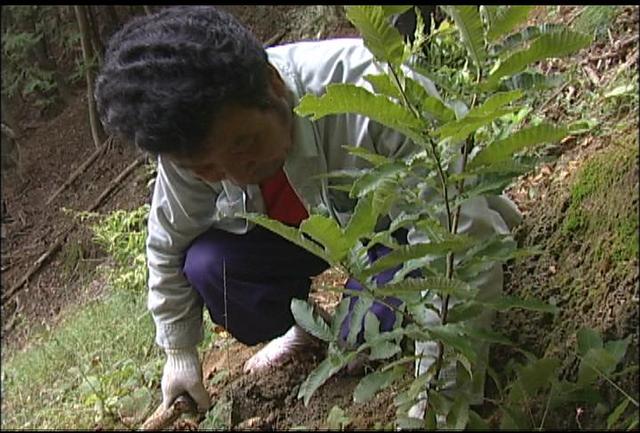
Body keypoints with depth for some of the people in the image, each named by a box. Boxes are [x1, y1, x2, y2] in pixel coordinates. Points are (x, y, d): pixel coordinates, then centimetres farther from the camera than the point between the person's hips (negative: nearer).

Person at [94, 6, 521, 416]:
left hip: (402, 218, -4)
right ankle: (304, 325, 12)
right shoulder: (191, 140, -23)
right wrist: (179, 352, 2)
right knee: (205, 265, -18)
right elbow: (169, 246, -4)